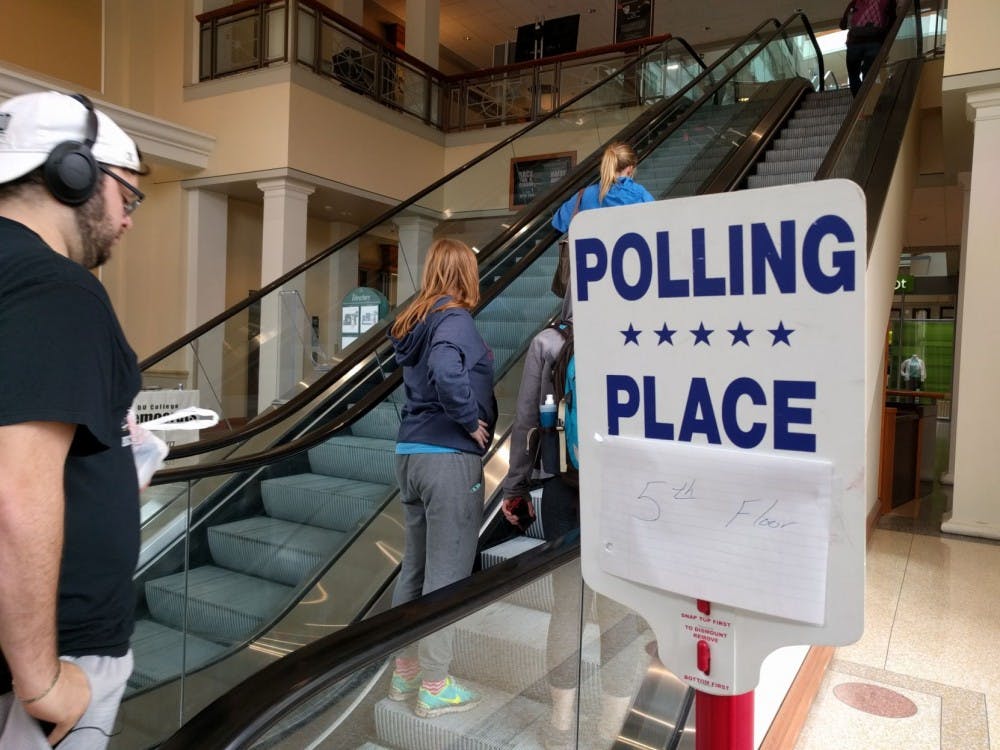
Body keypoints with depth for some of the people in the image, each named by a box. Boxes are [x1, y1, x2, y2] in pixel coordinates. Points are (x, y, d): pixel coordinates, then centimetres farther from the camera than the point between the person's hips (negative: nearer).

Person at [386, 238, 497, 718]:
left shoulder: (414, 321, 12)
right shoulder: (455, 319, -12)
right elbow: (446, 372, -31)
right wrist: (472, 421, -18)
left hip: (411, 453, 8)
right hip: (449, 458, -8)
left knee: (415, 567, 17)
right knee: (445, 574, 3)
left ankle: (405, 673, 31)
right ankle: (434, 688, 15)